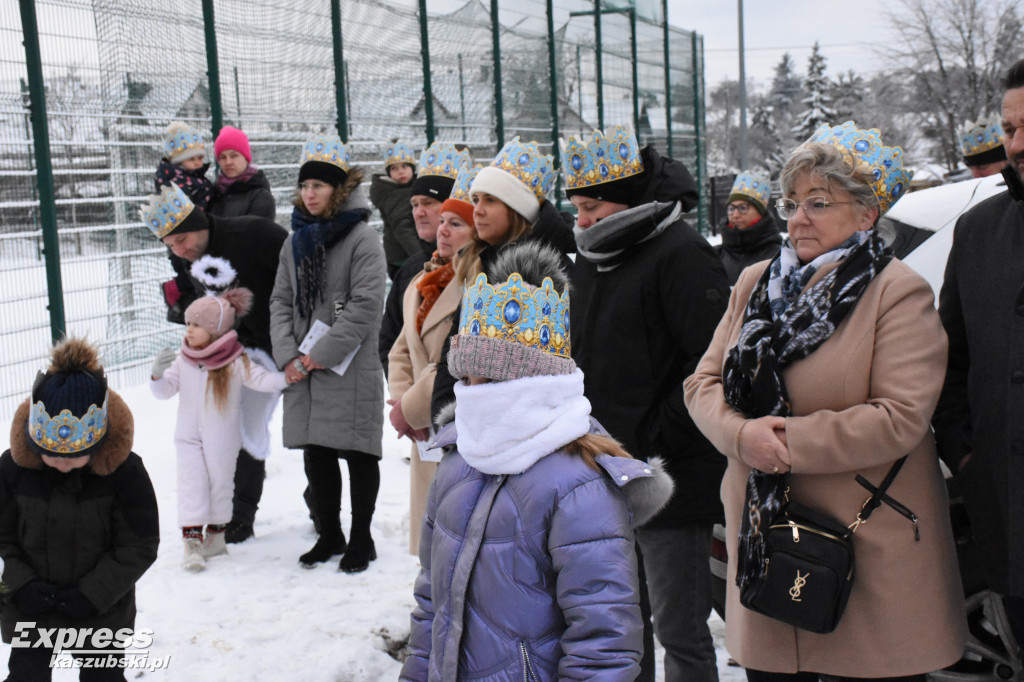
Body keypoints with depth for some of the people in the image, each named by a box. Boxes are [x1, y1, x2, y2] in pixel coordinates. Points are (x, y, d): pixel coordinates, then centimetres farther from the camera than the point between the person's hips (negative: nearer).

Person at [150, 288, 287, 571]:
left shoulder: (235, 361, -13)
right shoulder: (183, 359, -2)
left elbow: (261, 380, -18)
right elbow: (164, 391, 3)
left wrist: (286, 377, -35)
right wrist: (157, 374, -18)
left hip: (222, 438, -2)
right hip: (188, 436, 2)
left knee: (220, 483, 11)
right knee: (191, 484, -5)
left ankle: (216, 534, 27)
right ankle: (192, 540, -6)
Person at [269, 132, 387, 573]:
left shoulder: (362, 239, -8)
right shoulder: (296, 241, 12)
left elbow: (366, 305, -16)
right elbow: (281, 301, 10)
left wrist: (324, 354, -17)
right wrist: (288, 355, -4)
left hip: (351, 371, -6)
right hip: (304, 372, 6)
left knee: (358, 453, 3)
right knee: (316, 454, 12)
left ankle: (361, 539, 17)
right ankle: (329, 534, 27)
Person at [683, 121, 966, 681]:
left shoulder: (900, 293, -7)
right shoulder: (756, 283, 11)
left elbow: (901, 419, -16)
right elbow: (704, 382, 8)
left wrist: (788, 440, -17)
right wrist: (742, 434, -13)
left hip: (868, 547, -4)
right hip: (763, 536, 5)